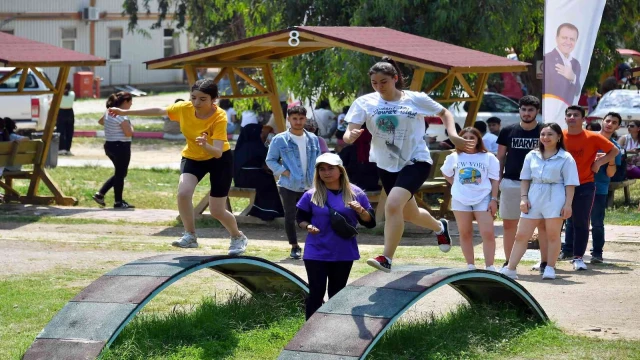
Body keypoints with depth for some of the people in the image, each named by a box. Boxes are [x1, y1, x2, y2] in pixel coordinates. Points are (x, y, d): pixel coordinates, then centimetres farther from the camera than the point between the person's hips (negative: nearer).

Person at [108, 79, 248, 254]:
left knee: (217, 211, -2)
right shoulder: (184, 108, -18)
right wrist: (125, 112, 1)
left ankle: (238, 238, 28)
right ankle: (190, 236, -8)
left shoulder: (219, 117, -31)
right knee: (183, 192, -25)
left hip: (220, 159, -4)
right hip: (192, 157, 4)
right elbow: (159, 111, -2)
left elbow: (218, 152, -38)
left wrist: (206, 145, -60)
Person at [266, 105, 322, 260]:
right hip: (288, 186, -2)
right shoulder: (280, 140, -6)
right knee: (290, 217, 3)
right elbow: (270, 160, 0)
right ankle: (294, 247, 18)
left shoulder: (313, 139, 6)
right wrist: (284, 171, -11)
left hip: (309, 187, 2)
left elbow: (318, 159, 16)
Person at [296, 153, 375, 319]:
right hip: (316, 253, -2)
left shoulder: (355, 194, -1)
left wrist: (360, 210, -20)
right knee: (316, 293, -4)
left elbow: (370, 222, 1)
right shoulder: (311, 195, -3)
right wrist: (308, 226, -14)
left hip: (344, 253, 2)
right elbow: (300, 218, 8)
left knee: (337, 294, 13)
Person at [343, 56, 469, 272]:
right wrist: (350, 136, -38)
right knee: (409, 214, 19)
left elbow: (444, 113, 7)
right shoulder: (365, 103, -7)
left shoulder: (416, 99, -9)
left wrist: (453, 135, -8)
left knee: (393, 204, -27)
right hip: (386, 165, 4)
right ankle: (439, 227, 52)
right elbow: (348, 134, -14)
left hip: (416, 161, -4)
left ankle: (387, 258, -22)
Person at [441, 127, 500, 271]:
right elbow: (446, 173, 21)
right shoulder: (454, 157, 5)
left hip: (483, 199, -2)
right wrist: (457, 185, 7)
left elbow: (494, 180, -1)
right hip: (461, 200, 2)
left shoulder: (488, 158, 0)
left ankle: (490, 267, -8)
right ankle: (470, 266, 15)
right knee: (465, 234, 7)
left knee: (488, 233, -10)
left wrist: (494, 199, -8)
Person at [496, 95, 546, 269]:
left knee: (542, 224, -1)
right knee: (509, 224, 5)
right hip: (511, 183, 2)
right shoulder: (508, 131, 5)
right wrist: (498, 180, 4)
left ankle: (545, 261, 5)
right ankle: (509, 263, 13)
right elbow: (501, 157, 11)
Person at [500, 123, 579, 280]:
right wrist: (523, 198, 3)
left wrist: (568, 204, -9)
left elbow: (570, 184, -2)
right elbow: (525, 179, 14)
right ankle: (510, 269, 3)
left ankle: (550, 268, 11)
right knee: (521, 235, 2)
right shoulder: (532, 156, 12)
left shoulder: (566, 158, 0)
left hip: (555, 198, -4)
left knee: (553, 235, 1)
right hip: (534, 197, 4)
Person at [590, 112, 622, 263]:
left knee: (597, 223, -1)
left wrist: (611, 159, -19)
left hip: (599, 189, -1)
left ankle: (597, 253, 7)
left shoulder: (615, 148, 3)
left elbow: (610, 174, -2)